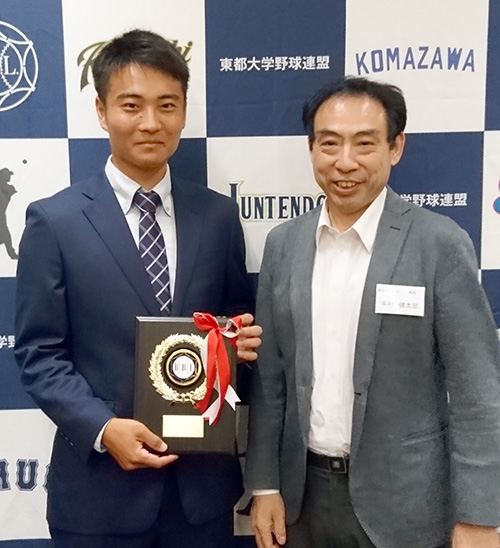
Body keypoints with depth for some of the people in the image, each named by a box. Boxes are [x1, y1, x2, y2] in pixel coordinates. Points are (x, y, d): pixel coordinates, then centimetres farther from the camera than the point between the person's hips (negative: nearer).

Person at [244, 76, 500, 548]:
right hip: (304, 493, 4)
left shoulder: (441, 245, -12)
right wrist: (265, 484, 3)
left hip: (404, 501, -3)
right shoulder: (283, 244, 0)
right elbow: (269, 378, 3)